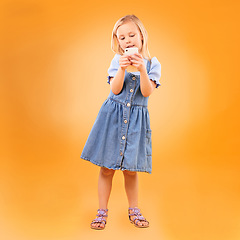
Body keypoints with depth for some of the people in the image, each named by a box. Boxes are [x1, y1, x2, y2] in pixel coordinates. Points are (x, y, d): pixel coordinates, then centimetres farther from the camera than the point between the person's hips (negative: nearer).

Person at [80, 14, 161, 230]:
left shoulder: (153, 63, 2)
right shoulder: (117, 61, 2)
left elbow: (147, 92, -10)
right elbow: (115, 90, -8)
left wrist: (142, 70, -23)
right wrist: (122, 69, -21)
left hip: (136, 119, 0)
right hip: (113, 116, 0)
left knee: (131, 169, 6)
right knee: (107, 167, 3)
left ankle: (134, 210, 27)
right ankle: (102, 212, 18)